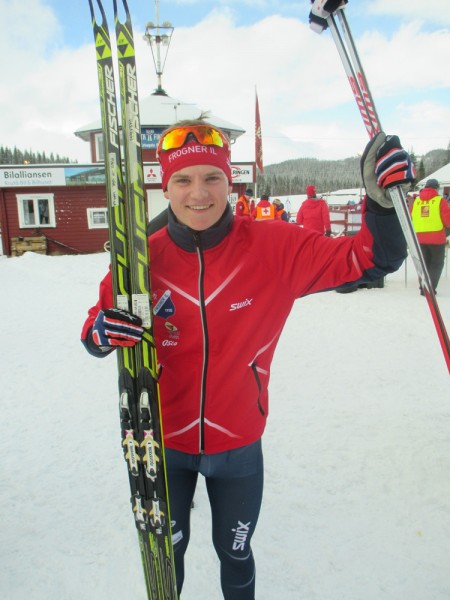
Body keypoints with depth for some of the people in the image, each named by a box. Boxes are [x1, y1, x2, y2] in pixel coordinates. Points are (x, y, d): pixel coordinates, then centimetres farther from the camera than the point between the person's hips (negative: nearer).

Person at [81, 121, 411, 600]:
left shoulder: (274, 247, -17)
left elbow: (369, 260, -14)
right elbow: (95, 331, -2)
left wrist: (381, 198, -32)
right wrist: (104, 331, -26)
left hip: (239, 446, 0)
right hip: (164, 444, 1)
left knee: (235, 555, 26)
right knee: (166, 554, 24)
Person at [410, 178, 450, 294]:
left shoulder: (416, 201, 5)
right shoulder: (440, 201, -7)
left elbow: (411, 220, 10)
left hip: (420, 238, 4)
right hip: (437, 238, -4)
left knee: (424, 263, 16)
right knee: (437, 263, 7)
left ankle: (424, 288, 14)